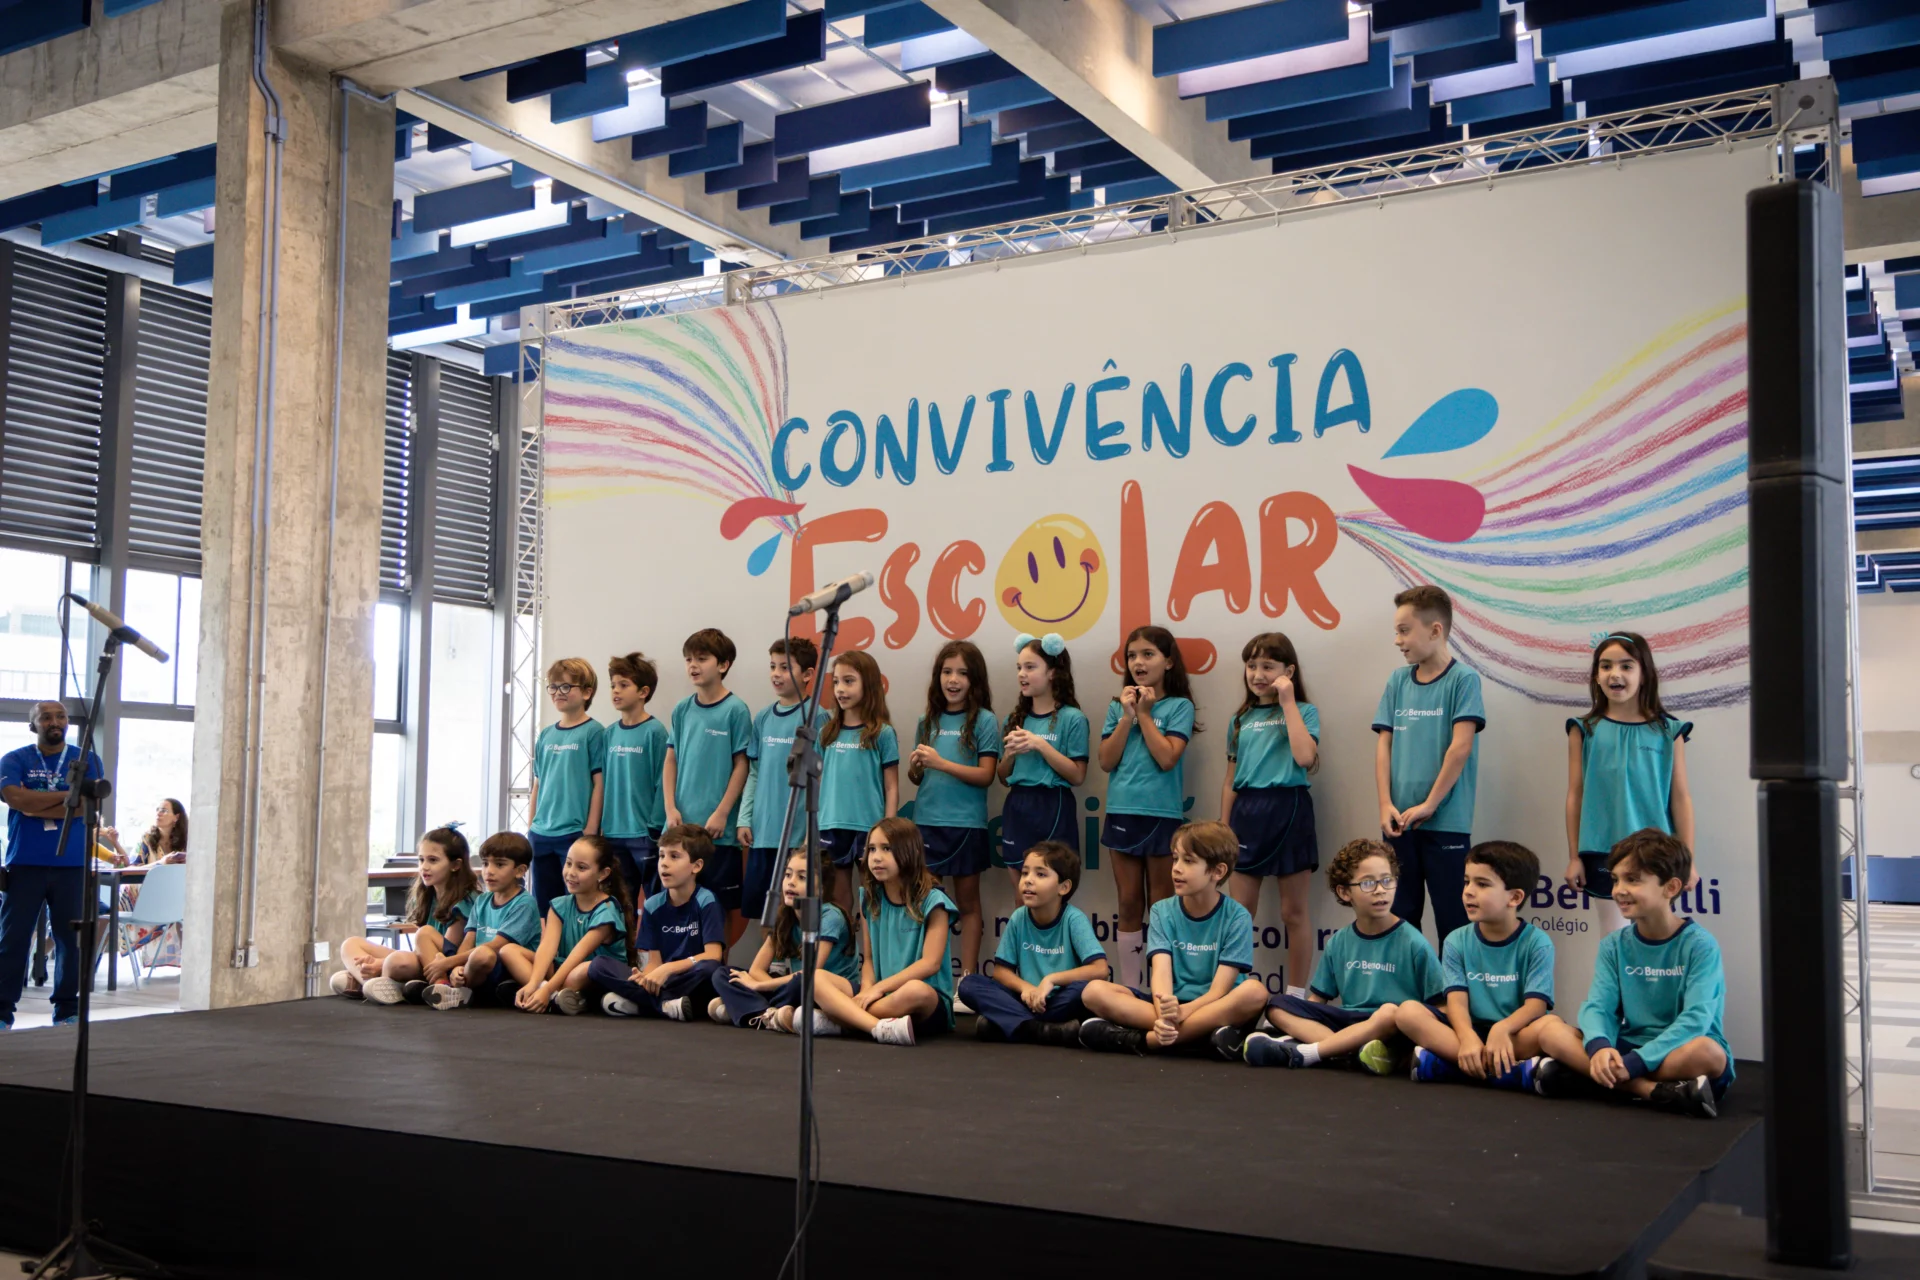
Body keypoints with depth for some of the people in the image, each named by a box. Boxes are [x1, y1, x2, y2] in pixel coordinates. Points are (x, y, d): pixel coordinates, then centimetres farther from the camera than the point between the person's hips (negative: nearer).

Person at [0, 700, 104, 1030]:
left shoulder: (86, 761, 7)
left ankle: (68, 1011, 12)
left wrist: (34, 806, -9)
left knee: (71, 938, 4)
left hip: (72, 865, 1)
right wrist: (66, 795, -10)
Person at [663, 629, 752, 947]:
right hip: (682, 824, 5)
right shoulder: (683, 709, 8)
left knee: (727, 901, 1)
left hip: (718, 827, -4)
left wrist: (721, 814, -10)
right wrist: (671, 808, 1)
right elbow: (671, 760, 11)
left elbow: (741, 765, -6)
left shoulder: (735, 709, -5)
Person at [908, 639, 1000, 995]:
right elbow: (916, 778, 14)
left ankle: (968, 976, 12)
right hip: (926, 822, 4)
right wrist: (915, 767, -9)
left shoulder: (984, 721, -4)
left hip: (966, 824, -4)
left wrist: (941, 763, -19)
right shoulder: (928, 720, 9)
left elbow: (985, 775, -10)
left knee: (967, 902, 7)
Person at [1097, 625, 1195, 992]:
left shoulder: (1179, 706, -2)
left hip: (1162, 813, -3)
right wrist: (1127, 715, -6)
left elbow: (1167, 758, -14)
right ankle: (1128, 988, 15)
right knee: (1129, 904, 8)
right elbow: (1107, 761, 1)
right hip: (1122, 811, 3)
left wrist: (1144, 713, -9)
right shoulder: (1118, 706, 9)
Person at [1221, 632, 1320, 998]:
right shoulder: (1241, 719, 14)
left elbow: (1304, 757, -18)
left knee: (1294, 911, 4)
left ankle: (1296, 994, 12)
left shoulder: (1304, 711, 1)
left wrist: (1288, 702, -13)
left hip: (1288, 810, -4)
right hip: (1246, 811, 4)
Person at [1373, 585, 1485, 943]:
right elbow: (1384, 745, 6)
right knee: (1400, 915, 11)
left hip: (1446, 822, -5)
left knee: (1452, 915, 2)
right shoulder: (1398, 681, 8)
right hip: (1400, 821, 5)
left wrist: (1429, 804, -13)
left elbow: (1460, 746, -13)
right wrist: (1386, 805, -5)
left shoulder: (1463, 680, -7)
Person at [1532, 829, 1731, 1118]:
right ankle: (1656, 1092, -31)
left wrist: (1635, 1062, -30)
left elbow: (1696, 1019, -19)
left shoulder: (1700, 945, -7)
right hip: (1628, 1051, 4)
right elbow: (1597, 1006, -4)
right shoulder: (1613, 945, 7)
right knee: (1550, 1028, -19)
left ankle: (1581, 1075, -30)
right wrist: (1599, 1047, -28)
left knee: (1707, 1051, -38)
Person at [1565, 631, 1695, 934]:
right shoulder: (1585, 730, 2)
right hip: (1603, 853, 0)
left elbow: (1681, 797, 2)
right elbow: (1575, 794, 3)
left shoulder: (1668, 731, 2)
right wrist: (1574, 857, 2)